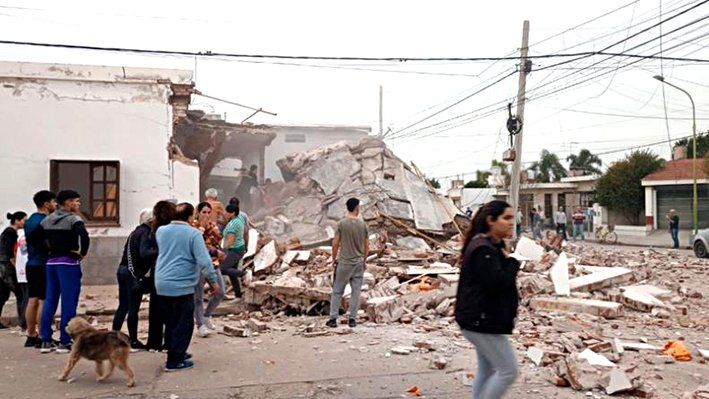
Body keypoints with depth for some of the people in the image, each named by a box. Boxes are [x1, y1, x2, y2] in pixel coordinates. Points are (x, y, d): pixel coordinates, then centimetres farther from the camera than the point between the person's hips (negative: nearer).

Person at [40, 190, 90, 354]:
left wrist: (49, 249, 13)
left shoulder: (47, 220, 12)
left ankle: (46, 341, 14)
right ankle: (64, 342, -2)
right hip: (69, 263, -7)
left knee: (49, 301, 11)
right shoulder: (73, 220, -9)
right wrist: (83, 253, -11)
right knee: (68, 303, -3)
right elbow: (84, 236, -26)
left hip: (51, 262, 7)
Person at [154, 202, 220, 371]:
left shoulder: (161, 231, 7)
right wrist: (213, 281, -8)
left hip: (161, 286, 7)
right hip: (182, 287, -6)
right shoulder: (193, 233, -11)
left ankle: (176, 353, 30)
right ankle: (174, 361, 5)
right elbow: (204, 261, -17)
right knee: (184, 324, 3)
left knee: (171, 323, 19)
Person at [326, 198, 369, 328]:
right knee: (356, 291, 7)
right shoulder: (363, 224, -2)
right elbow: (366, 246, 3)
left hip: (344, 263, -2)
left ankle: (333, 318, 5)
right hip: (359, 263, 2)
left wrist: (334, 259, 7)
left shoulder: (341, 224, -8)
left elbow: (335, 244, -7)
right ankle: (352, 319, 9)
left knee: (337, 291, 5)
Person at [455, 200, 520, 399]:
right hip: (481, 321, -11)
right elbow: (498, 282, -27)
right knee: (508, 370, -5)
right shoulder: (482, 249, -21)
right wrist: (512, 262, -13)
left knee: (487, 370, 17)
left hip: (482, 320, 11)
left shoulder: (494, 245, 14)